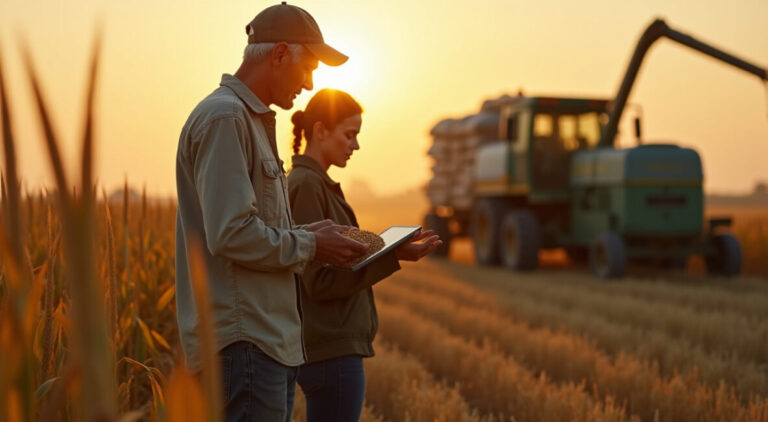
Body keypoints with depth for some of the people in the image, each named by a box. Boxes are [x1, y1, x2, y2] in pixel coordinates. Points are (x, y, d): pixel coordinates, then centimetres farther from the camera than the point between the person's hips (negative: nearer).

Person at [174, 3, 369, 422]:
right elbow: (231, 235, -20)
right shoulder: (224, 118, -13)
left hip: (270, 340, 10)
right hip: (243, 342, -10)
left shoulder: (251, 119, 19)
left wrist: (306, 234, 8)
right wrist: (310, 246, -9)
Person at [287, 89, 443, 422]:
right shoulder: (306, 185, -13)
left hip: (333, 347, 10)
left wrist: (393, 248, 6)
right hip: (332, 351, -10)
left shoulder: (316, 184, 16)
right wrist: (392, 256, -20)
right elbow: (320, 279, -18)